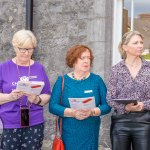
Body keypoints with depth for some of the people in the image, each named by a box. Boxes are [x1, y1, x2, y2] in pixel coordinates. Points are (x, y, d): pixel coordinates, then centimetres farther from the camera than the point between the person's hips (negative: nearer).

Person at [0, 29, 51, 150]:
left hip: (34, 125, 1)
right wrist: (11, 96, -18)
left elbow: (47, 96, 6)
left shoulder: (39, 68, 6)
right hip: (10, 125, -1)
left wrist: (36, 99, -14)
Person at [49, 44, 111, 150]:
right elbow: (53, 106, -5)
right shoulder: (62, 81, 2)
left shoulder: (96, 80, 5)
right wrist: (73, 113, -19)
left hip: (90, 134, 1)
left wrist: (92, 112, -18)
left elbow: (107, 105, 1)